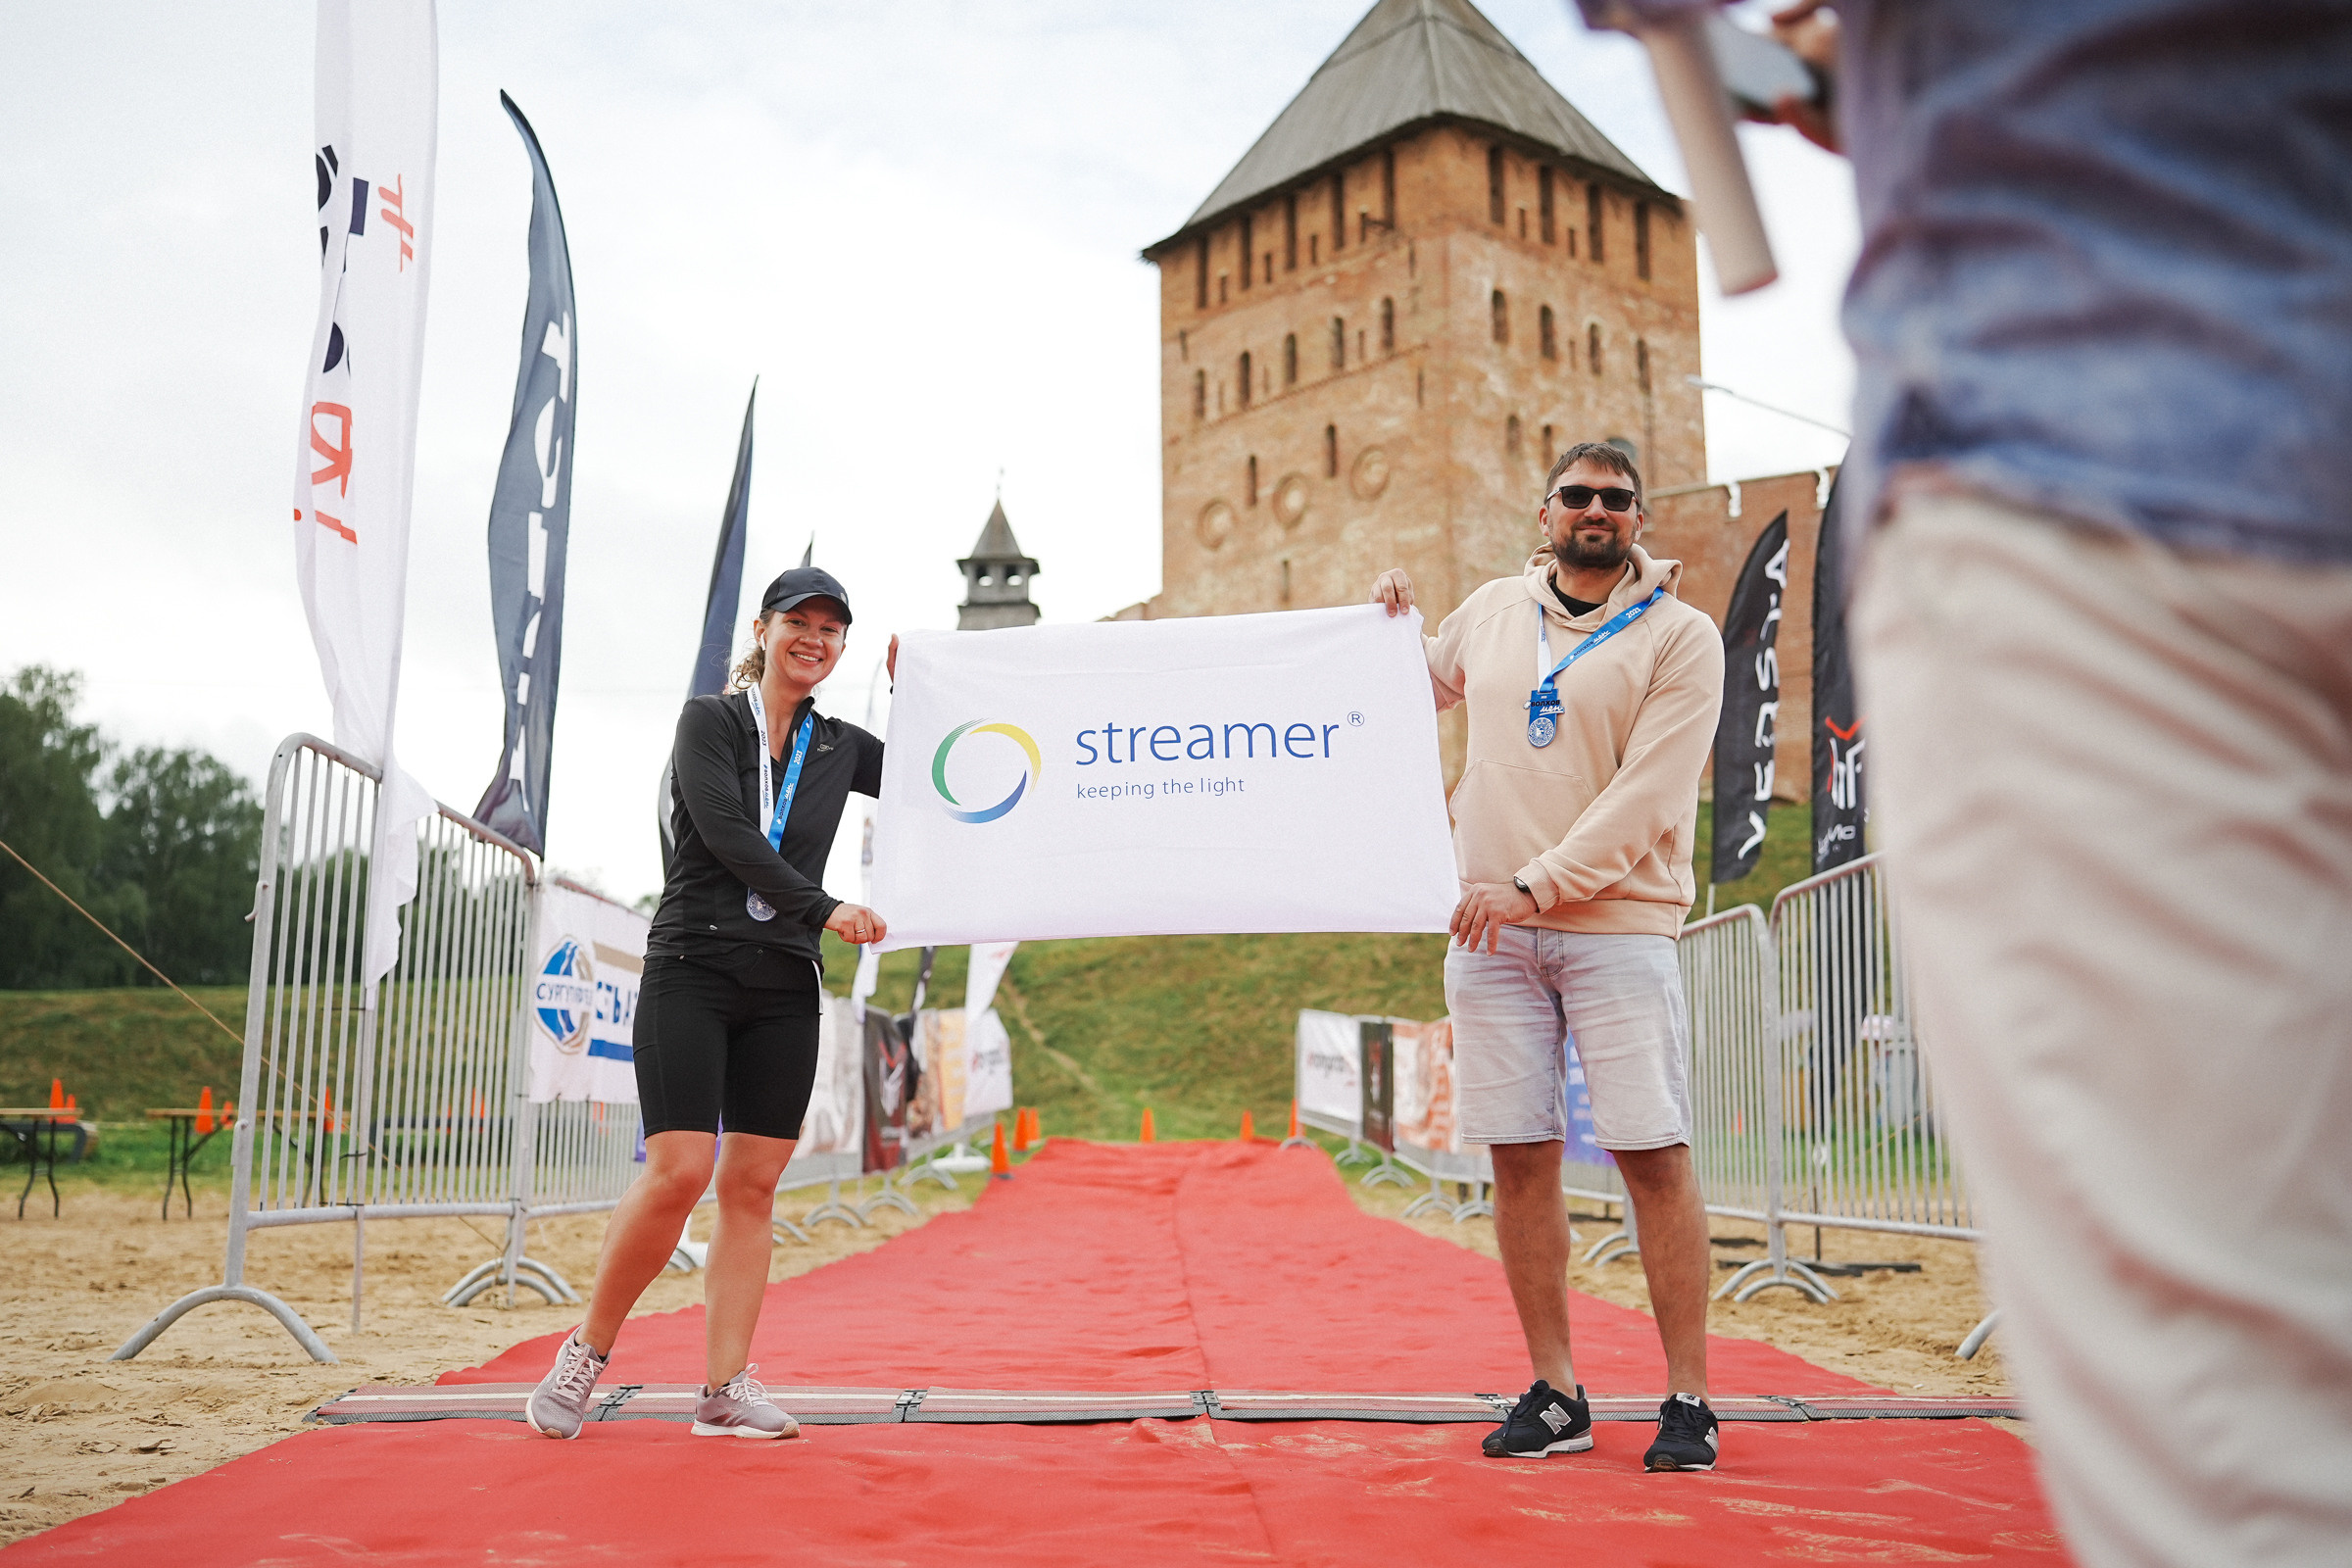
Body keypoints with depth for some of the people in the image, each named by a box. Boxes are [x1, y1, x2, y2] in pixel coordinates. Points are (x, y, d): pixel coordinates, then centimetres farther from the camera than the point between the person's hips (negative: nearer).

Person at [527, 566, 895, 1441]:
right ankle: (588, 1351, 6)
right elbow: (724, 830, -11)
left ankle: (725, 1389, 6)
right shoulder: (709, 720, 2)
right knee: (678, 1173, -14)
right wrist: (823, 908, -16)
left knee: (752, 1185, 1)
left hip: (785, 986, 4)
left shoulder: (838, 748, 14)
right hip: (692, 967, -4)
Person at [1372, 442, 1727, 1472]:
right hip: (1490, 930, 4)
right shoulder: (1491, 611, 13)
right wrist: (1390, 621, 13)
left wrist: (1534, 885, -17)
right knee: (1520, 1154, 3)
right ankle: (1555, 1395, 13)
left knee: (1653, 1155, -6)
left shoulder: (1680, 636, 0)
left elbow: (1647, 797, -10)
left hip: (1619, 926, -3)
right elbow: (1424, 686, 33)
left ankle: (1688, 1399, 5)